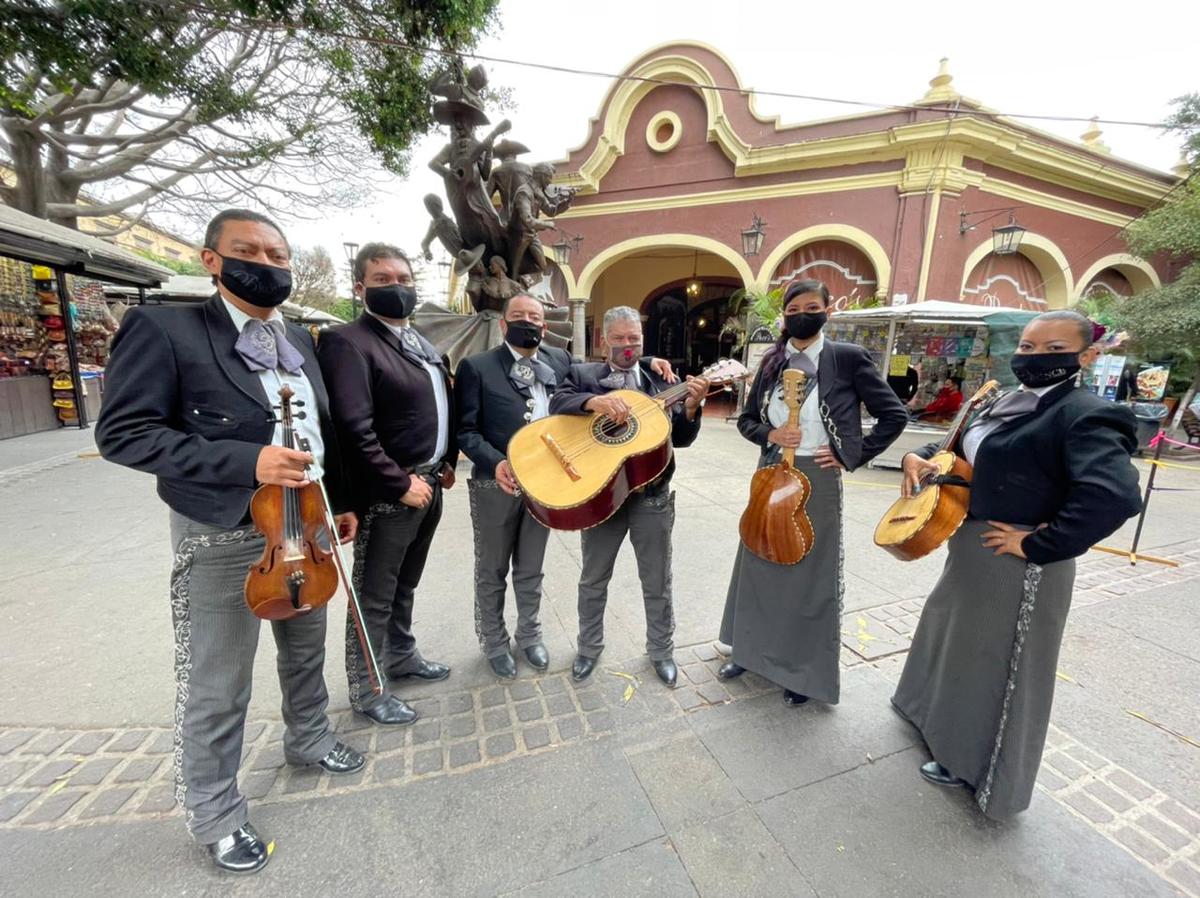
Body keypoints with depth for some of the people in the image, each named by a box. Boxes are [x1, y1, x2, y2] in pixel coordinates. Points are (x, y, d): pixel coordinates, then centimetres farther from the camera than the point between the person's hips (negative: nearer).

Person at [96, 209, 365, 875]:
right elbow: (122, 432, -15)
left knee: (306, 653, 23)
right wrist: (247, 461, -26)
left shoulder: (299, 341, 9)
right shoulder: (164, 327, -10)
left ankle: (307, 740, 48)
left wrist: (340, 502, 12)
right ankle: (215, 816, 34)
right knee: (215, 690, 9)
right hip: (222, 538, -6)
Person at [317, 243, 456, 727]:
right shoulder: (347, 341, -13)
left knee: (405, 584, 23)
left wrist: (447, 462, 11)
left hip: (428, 484, 8)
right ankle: (366, 690, 25)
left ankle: (401, 655, 41)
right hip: (388, 493, -8)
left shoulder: (421, 343, 14)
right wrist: (401, 483, -20)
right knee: (374, 596, 7)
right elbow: (354, 429, -23)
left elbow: (443, 406, 20)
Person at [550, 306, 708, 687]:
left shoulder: (661, 379, 4)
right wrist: (596, 401, -32)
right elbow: (557, 402, -17)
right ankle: (589, 647, 40)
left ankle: (661, 650, 38)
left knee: (657, 582, 15)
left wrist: (690, 407, -18)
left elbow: (680, 439, 0)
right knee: (593, 580, 16)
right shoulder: (583, 374, 2)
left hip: (653, 496, 1)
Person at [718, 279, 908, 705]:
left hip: (817, 480, -4)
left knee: (810, 575, 8)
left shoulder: (847, 357, -7)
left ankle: (803, 670, 27)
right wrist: (769, 435, -9)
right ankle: (750, 649, 35)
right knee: (758, 565, 14)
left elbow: (894, 415, -4)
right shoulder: (772, 361, 6)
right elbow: (746, 419, 10)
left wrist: (851, 456, -8)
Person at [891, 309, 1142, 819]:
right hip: (972, 552, 9)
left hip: (1018, 567, -9)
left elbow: (1115, 495, -33)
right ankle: (938, 713, 51)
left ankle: (970, 762, 31)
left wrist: (1038, 544, -26)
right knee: (953, 635, 26)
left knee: (993, 664, 9)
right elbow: (959, 448, 19)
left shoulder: (1085, 415, -19)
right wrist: (917, 457, -2)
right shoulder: (1006, 405, 7)